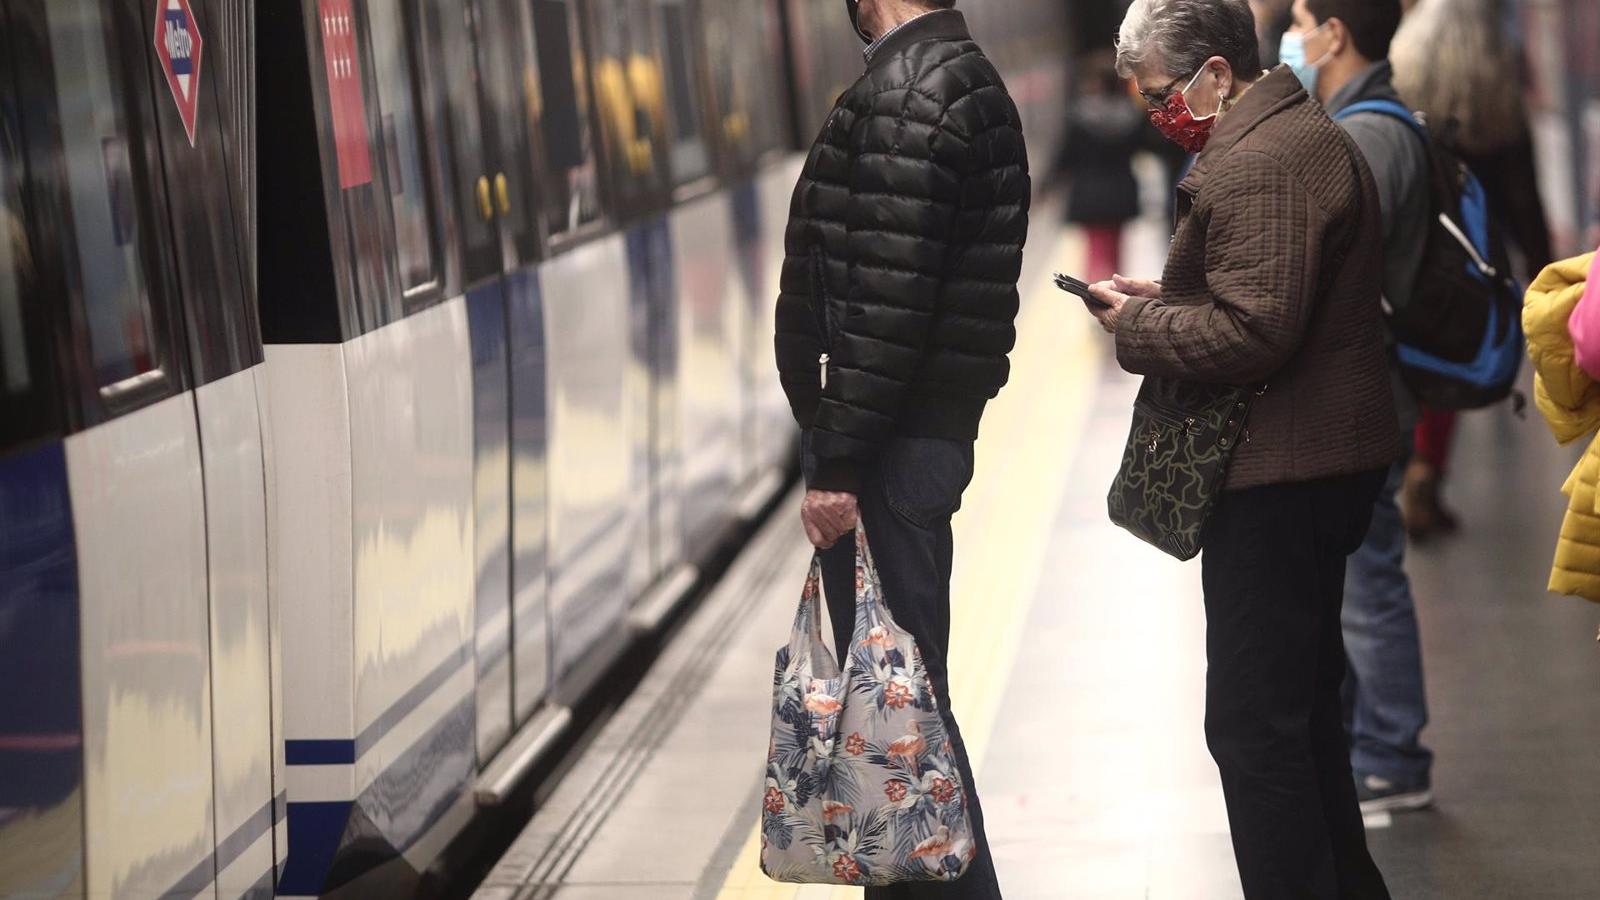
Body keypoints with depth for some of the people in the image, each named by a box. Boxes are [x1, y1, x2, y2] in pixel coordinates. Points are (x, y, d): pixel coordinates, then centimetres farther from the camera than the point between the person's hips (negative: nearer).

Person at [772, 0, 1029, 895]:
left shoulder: (906, 92, -16)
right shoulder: (968, 78, 15)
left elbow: (888, 296, -22)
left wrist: (839, 460, -20)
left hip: (895, 446, -10)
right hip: (935, 427, 10)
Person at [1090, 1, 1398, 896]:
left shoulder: (1257, 166, -20)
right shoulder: (1306, 134, 16)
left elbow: (1251, 331, -26)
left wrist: (1137, 325, -12)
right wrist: (1166, 296, 10)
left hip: (1277, 477, -11)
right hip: (1325, 462, 11)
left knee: (1253, 722, -8)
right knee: (1305, 703, 21)